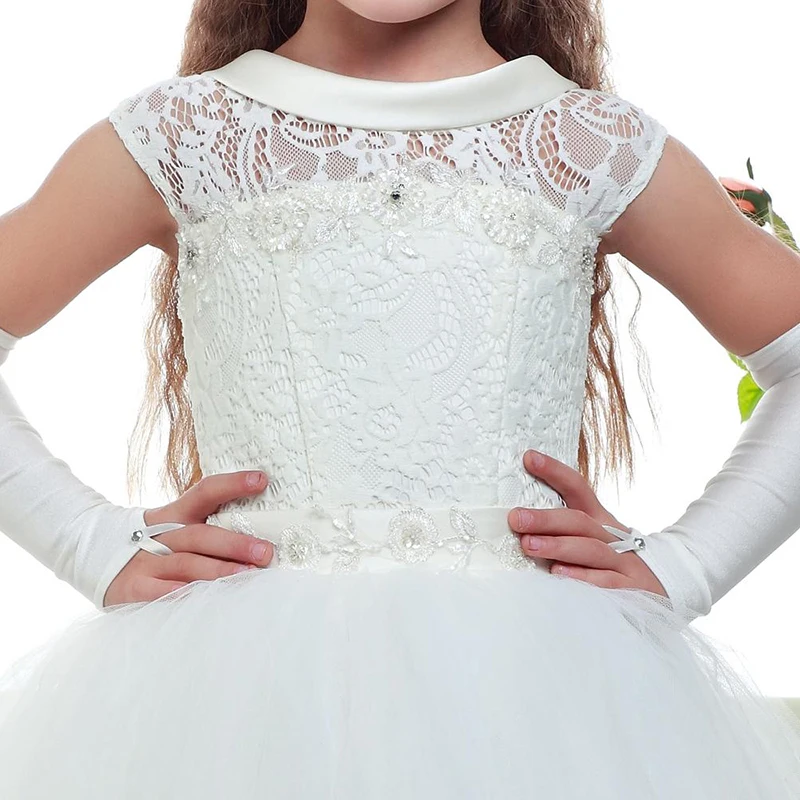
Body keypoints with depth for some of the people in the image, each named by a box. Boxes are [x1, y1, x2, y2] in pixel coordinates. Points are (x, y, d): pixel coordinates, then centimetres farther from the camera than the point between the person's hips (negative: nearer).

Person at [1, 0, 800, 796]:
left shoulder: (602, 147, 6)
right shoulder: (179, 135, 5)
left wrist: (677, 568, 2)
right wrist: (105, 547, -2)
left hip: (529, 673, 1)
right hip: (243, 679, 0)